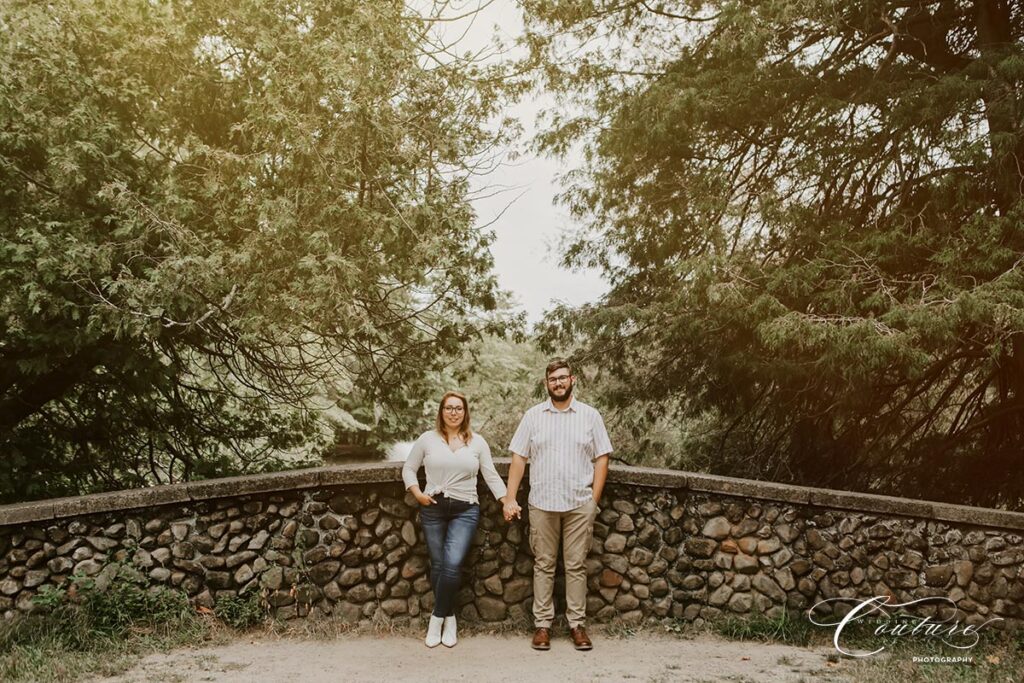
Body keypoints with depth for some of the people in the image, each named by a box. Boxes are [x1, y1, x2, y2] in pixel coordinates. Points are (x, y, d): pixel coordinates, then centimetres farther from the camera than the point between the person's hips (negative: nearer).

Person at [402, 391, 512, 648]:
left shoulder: (477, 442, 6)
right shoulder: (427, 439, 4)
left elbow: (491, 475, 6)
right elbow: (408, 469, 10)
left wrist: (508, 501, -5)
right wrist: (417, 493, -5)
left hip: (465, 510, -1)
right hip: (433, 509, 1)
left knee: (452, 564, -15)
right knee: (438, 566, 3)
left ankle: (438, 617, 3)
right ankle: (449, 617, 22)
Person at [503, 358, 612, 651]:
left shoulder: (590, 415, 4)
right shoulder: (533, 415, 5)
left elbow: (601, 459, 4)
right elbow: (518, 458, 4)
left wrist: (594, 500, -2)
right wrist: (510, 498, -3)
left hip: (580, 505, 0)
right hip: (542, 503, 1)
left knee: (576, 565, 5)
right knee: (544, 565, 7)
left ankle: (577, 623, 14)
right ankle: (542, 624, 14)